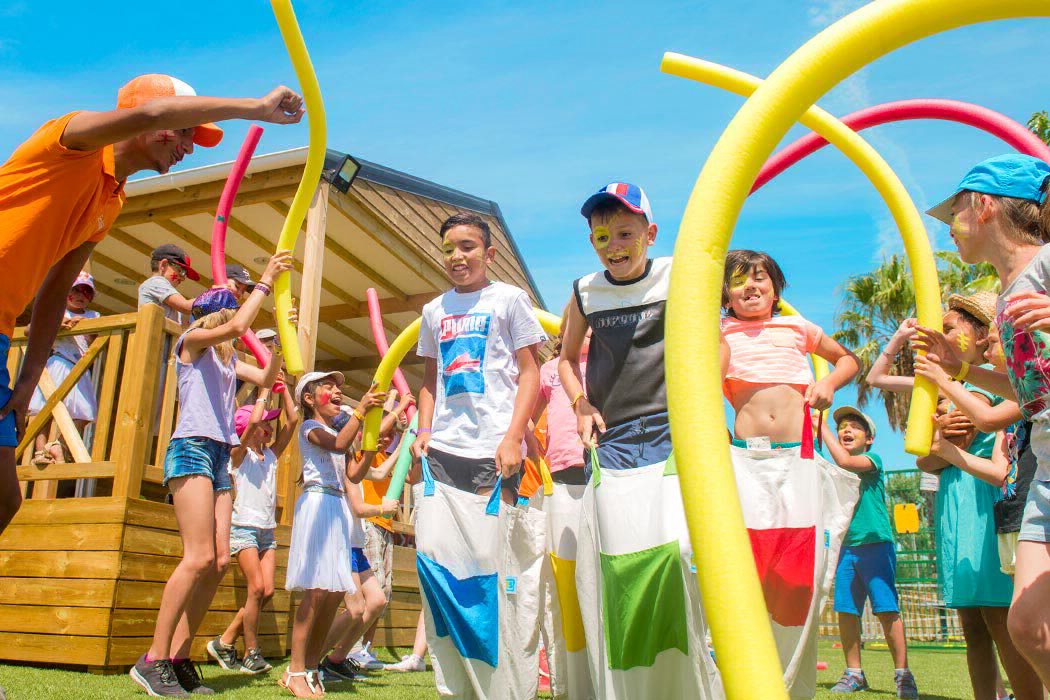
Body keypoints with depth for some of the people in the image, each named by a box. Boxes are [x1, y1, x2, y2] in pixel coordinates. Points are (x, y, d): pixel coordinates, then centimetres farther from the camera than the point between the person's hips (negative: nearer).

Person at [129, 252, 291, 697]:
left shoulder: (227, 360, 24)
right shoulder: (192, 340, 3)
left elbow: (266, 379, 17)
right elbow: (234, 326, -15)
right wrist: (265, 282, -9)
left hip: (218, 458, 8)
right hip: (192, 448, -8)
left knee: (219, 562, -1)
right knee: (199, 558, -17)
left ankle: (179, 658, 4)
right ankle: (153, 660, -10)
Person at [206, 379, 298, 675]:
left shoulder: (272, 455, 14)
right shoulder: (239, 454, -1)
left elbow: (292, 420, 7)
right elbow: (254, 420, -19)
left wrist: (282, 386, 5)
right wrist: (264, 389, -9)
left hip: (267, 530, 6)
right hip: (244, 526, -6)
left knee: (267, 591, -3)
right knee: (257, 588, -14)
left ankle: (225, 642, 12)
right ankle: (251, 653, -2)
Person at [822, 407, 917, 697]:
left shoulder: (873, 460, -1)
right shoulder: (838, 472, 16)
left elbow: (844, 460, -21)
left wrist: (821, 426, -15)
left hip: (876, 545, -5)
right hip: (847, 547, 5)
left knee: (887, 610, -7)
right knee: (845, 611, 3)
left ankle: (903, 674, 2)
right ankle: (854, 674, 13)